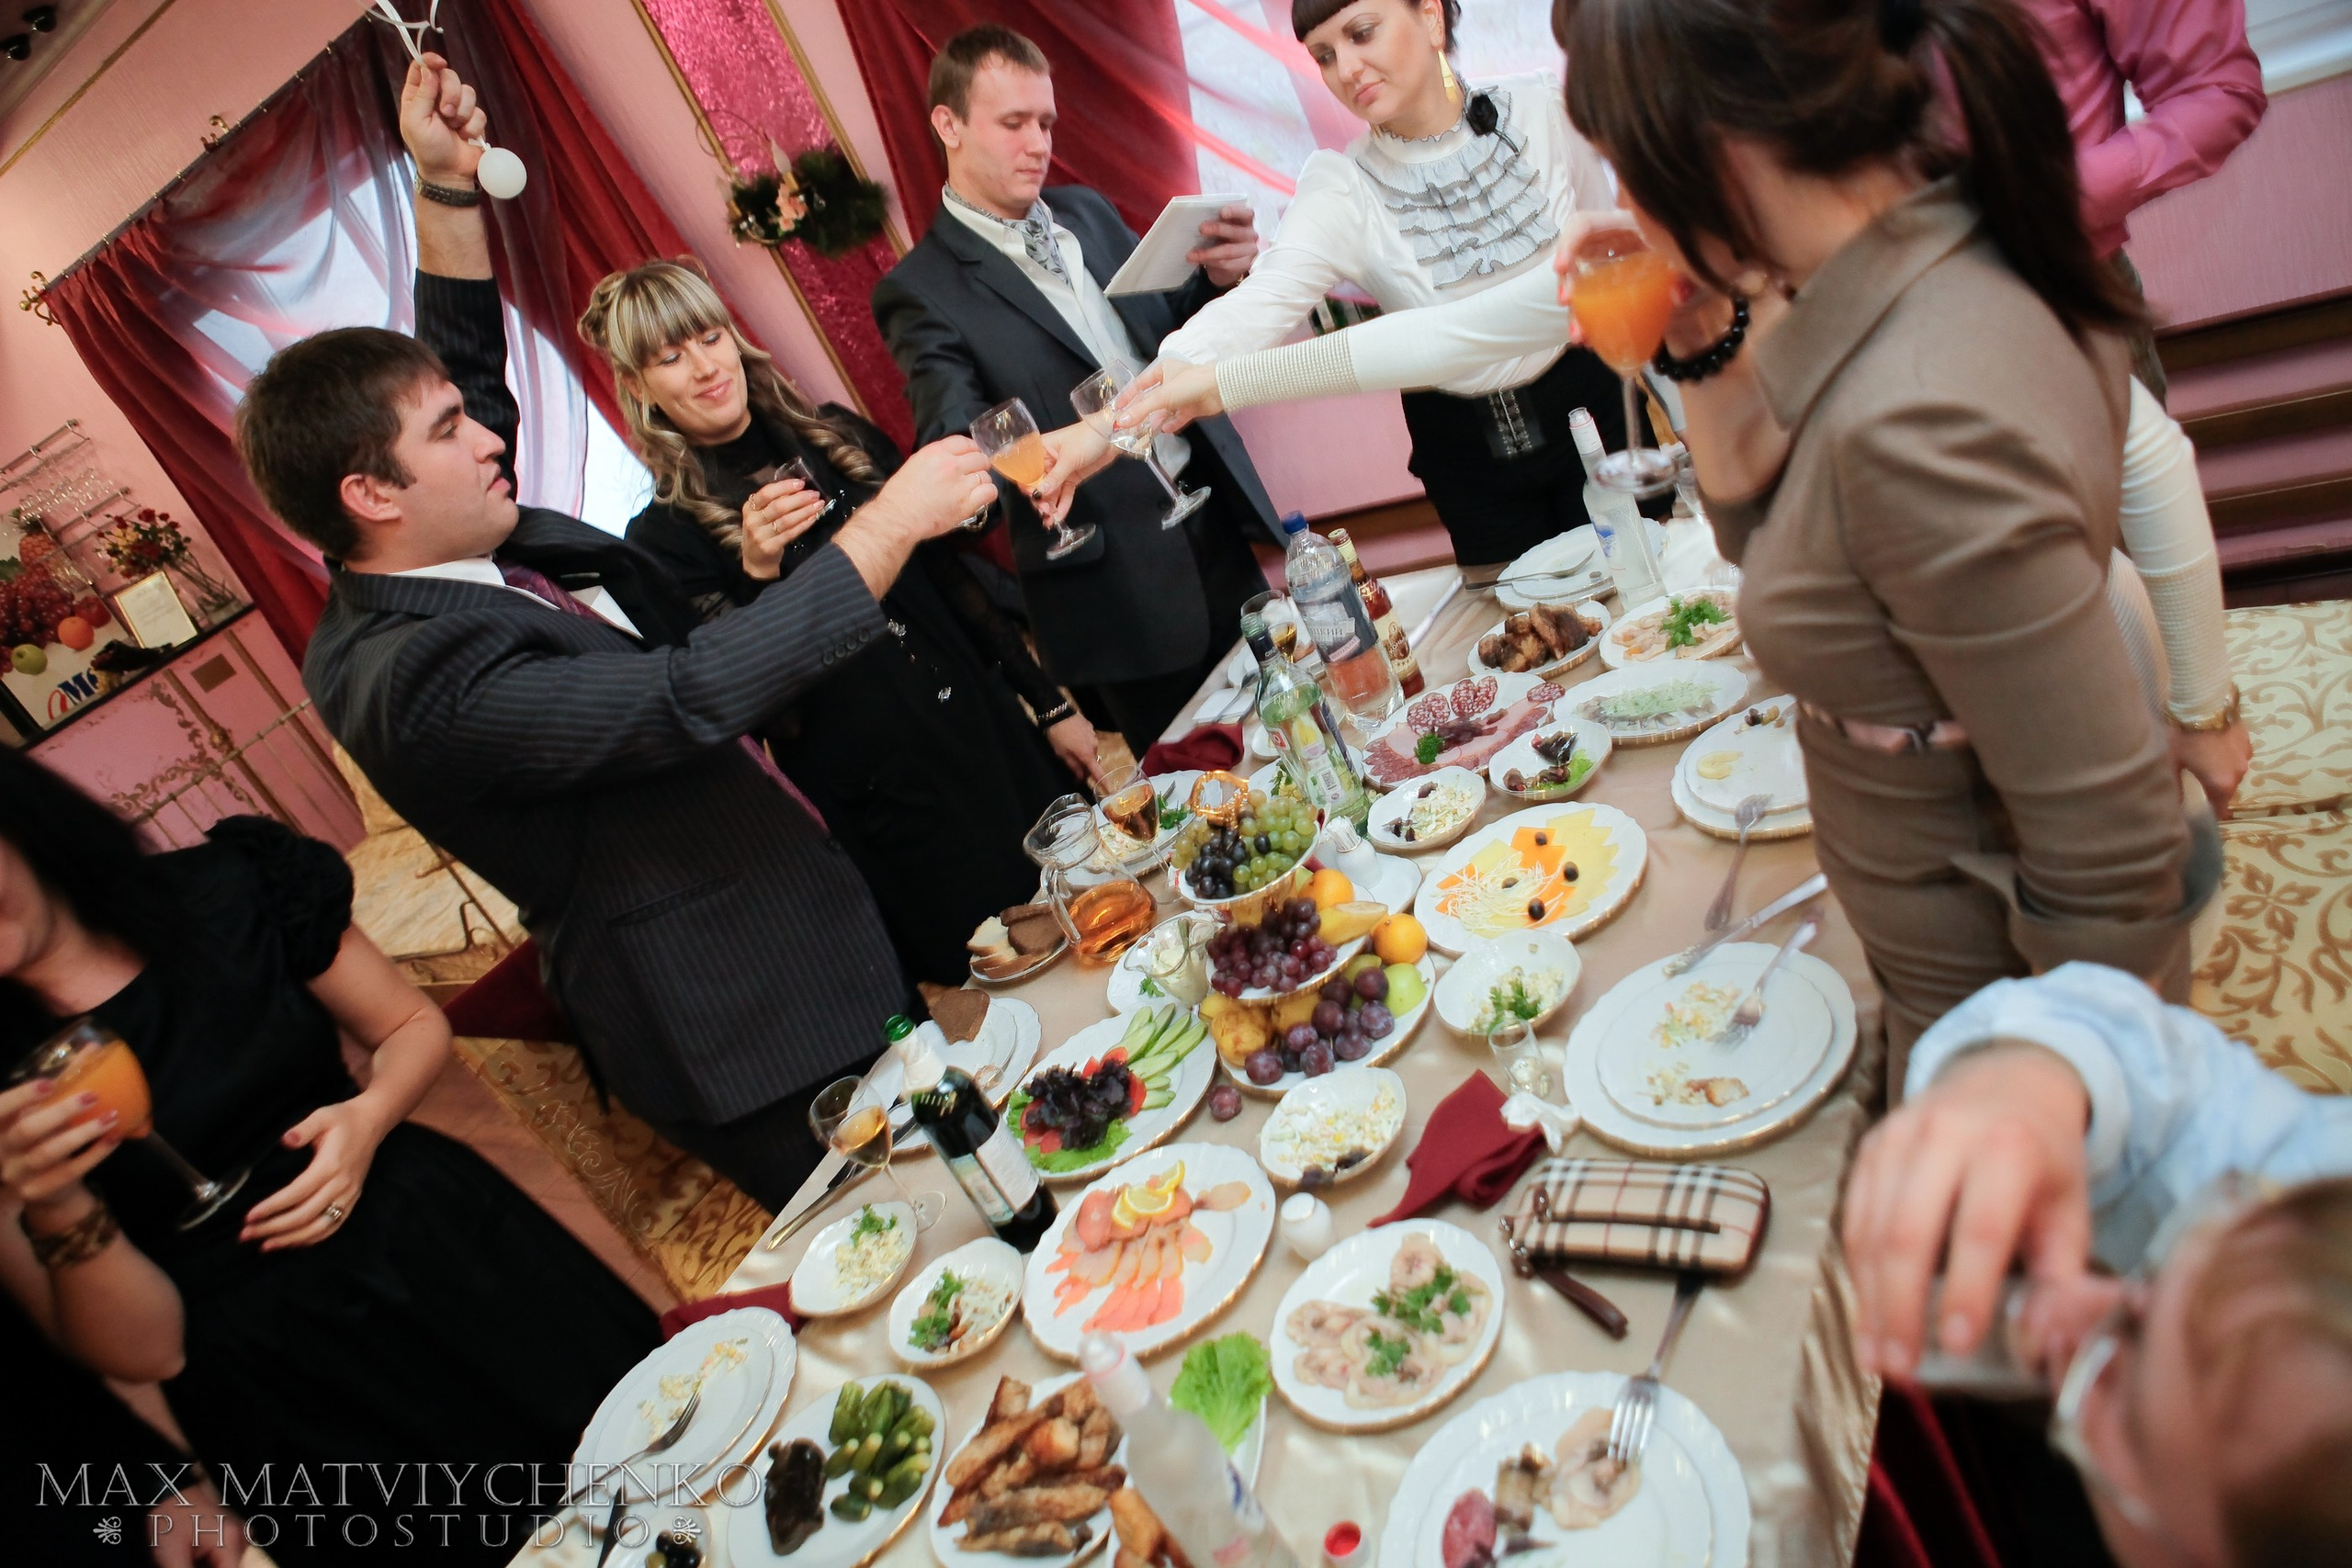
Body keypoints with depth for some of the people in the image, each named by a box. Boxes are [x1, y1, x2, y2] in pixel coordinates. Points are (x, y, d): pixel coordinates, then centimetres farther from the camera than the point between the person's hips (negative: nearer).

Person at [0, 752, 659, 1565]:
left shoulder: (225, 891, -4)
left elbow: (413, 1024, 9)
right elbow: (145, 1351, -7)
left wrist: (369, 1117, -11)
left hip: (449, 1252, 2)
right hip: (284, 1395, -1)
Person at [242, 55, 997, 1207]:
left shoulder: (455, 546, 4)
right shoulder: (412, 679, -25)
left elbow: (467, 360, 18)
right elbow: (690, 698, -33)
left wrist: (447, 184, 8)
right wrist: (889, 523, -28)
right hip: (759, 1029, -9)